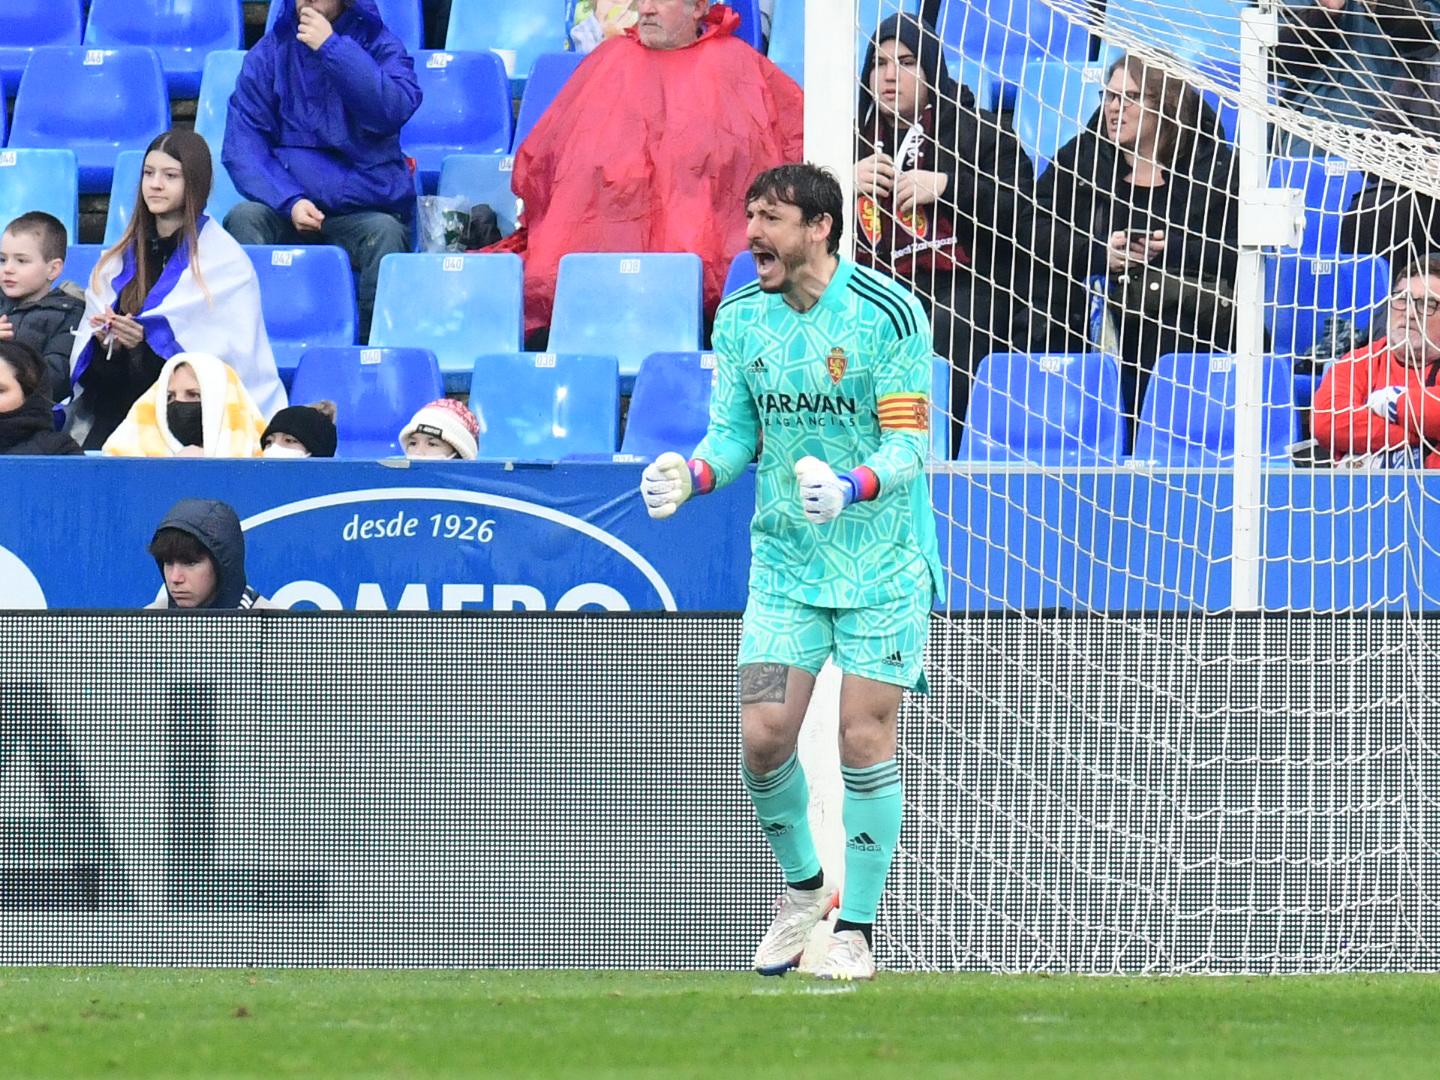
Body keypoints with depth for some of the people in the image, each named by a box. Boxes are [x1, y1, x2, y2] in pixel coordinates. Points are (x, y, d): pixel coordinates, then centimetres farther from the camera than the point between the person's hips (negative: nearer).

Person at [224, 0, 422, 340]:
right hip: (288, 210, 1)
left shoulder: (380, 46, 4)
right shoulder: (268, 54, 7)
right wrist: (290, 202, -16)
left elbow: (394, 110, -18)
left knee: (386, 234, -33)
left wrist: (332, 49, -20)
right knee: (243, 219, -29)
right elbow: (243, 148, 0)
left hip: (363, 208, -1)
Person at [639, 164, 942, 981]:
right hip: (784, 560, 4)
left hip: (881, 565, -4)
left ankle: (857, 927, 6)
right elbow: (735, 430, 9)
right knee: (763, 735, -5)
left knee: (865, 738, -5)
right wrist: (694, 473, -12)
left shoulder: (890, 315, -13)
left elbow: (907, 447, -14)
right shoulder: (741, 318, 3)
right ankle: (805, 886, 21)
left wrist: (850, 486, -33)